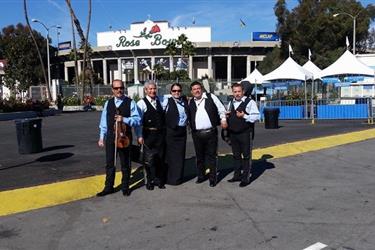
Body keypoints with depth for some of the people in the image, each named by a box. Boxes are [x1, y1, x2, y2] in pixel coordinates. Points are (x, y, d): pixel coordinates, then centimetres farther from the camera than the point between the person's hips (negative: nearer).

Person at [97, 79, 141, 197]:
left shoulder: (130, 103, -5)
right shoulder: (108, 103, 7)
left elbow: (138, 120, -9)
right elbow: (104, 121, 9)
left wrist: (124, 119, -23)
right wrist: (102, 137, 6)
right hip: (110, 136, 3)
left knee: (125, 163, 10)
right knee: (109, 163, 11)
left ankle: (125, 187, 25)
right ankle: (109, 187, 25)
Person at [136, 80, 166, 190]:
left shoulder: (159, 100, 7)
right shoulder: (141, 103, -7)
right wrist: (139, 136, -14)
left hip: (160, 134, 5)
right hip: (148, 134, -5)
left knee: (160, 158, 13)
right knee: (149, 159, 4)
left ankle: (160, 180, 27)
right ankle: (150, 181, 19)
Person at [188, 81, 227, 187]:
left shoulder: (211, 97, 2)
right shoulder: (190, 102, 10)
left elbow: (221, 108, 6)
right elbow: (188, 116, 16)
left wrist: (223, 119, -1)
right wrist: (190, 126, 6)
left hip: (210, 132, -2)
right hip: (197, 134, 3)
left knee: (211, 156, 3)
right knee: (199, 156, 13)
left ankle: (213, 178, 13)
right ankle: (201, 176, 28)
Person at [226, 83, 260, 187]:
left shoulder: (250, 102, -8)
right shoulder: (231, 103, 13)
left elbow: (256, 116, -14)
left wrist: (244, 116, -23)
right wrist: (226, 115, 4)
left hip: (245, 133, -6)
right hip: (233, 134, 7)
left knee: (246, 156, 1)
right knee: (236, 155, 16)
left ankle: (246, 178, 10)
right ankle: (237, 175, 29)